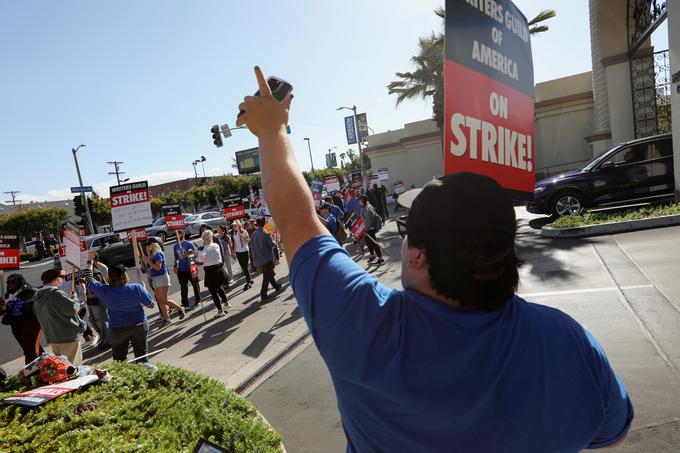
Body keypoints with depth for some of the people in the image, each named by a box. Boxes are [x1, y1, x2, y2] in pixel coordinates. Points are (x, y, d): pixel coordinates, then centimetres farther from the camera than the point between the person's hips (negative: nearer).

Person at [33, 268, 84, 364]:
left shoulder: (37, 297, 9)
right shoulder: (56, 293, -19)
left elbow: (40, 319, 17)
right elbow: (73, 309, -21)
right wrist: (76, 301, -1)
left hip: (51, 337, 9)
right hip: (68, 336, -9)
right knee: (73, 366, -1)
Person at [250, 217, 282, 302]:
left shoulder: (253, 234, 0)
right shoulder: (265, 234, -18)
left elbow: (251, 246, 7)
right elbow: (272, 244, -15)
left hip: (258, 259, 6)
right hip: (267, 258, -6)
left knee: (269, 274, 21)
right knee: (267, 276, 2)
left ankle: (277, 287, 36)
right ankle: (263, 295, 2)